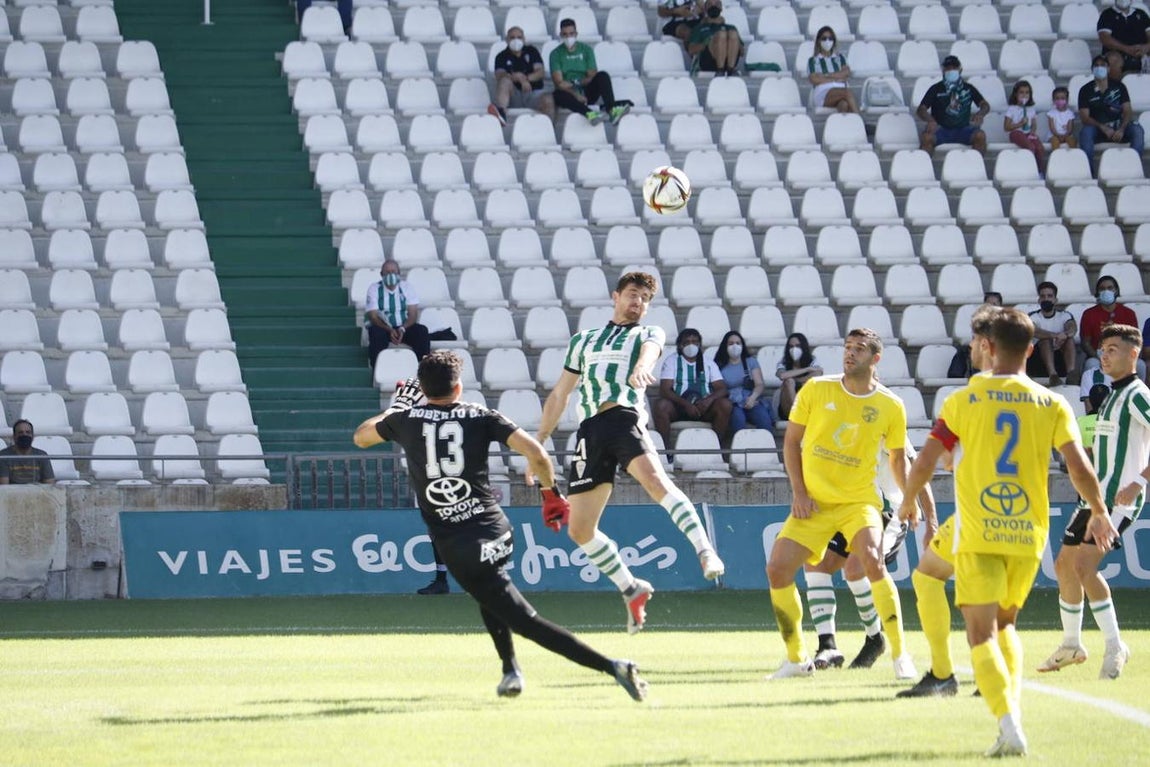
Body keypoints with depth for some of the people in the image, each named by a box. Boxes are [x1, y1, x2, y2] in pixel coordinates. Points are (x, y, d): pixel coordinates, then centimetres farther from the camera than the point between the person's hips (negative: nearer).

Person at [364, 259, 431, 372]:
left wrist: (402, 329, -24)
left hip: (404, 327, 2)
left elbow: (413, 314, -3)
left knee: (422, 332, -25)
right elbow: (373, 316, -11)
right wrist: (389, 330, -28)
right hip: (382, 327, -2)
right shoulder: (374, 289, -4)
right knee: (377, 334, -36)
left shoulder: (405, 287, 1)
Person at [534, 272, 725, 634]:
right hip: (589, 429, 4)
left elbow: (649, 351, -8)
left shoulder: (648, 334, 18)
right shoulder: (583, 340, 28)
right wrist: (539, 441, 22)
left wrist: (641, 367, -32)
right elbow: (560, 395, 30)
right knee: (579, 529, -1)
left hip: (625, 418, -4)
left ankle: (705, 551, -44)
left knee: (654, 478, -35)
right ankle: (632, 591, 15)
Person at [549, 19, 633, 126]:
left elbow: (592, 76, 1)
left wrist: (577, 84, -17)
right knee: (559, 95, -37)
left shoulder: (586, 49, 10)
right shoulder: (556, 54, 3)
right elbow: (558, 82, -9)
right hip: (569, 93, -2)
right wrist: (576, 95, -24)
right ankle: (589, 113, -59)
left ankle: (612, 110, -45)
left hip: (586, 92, 2)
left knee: (603, 76, -24)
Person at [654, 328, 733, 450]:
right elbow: (665, 390, -7)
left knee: (726, 404, -26)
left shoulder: (709, 364, 13)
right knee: (661, 405, -34)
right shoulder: (671, 361, 5)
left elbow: (722, 389, 3)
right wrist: (685, 403, -23)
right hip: (678, 407, -2)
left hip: (703, 407, 2)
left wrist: (709, 399, -21)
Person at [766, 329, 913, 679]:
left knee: (872, 561, -28)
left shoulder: (891, 406, -3)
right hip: (813, 502, 2)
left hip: (859, 501, -2)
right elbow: (791, 441, 4)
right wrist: (798, 492, -5)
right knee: (777, 569, -9)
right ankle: (797, 659, 10)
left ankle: (899, 654, -16)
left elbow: (898, 458, 12)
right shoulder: (816, 390, -2)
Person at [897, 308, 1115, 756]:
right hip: (1029, 534, 3)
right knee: (1006, 625, 23)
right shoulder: (1052, 405, 2)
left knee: (982, 636, -2)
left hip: (978, 536, -3)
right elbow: (1079, 466, -3)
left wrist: (907, 503, 16)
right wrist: (1100, 514, 14)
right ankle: (1012, 714, 11)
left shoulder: (964, 401, -2)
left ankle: (1009, 724, -21)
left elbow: (924, 463, -3)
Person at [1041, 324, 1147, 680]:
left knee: (1085, 566, -21)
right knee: (1065, 564, 13)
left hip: (1119, 497, -10)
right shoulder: (1113, 396, 19)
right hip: (1097, 495, 10)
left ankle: (1114, 645, -14)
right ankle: (1071, 645, 25)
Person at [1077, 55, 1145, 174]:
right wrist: (1103, 127, -21)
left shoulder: (1118, 87, 8)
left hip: (1118, 126, 1)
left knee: (1137, 129, -28)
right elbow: (1084, 117, -5)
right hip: (1097, 128, -1)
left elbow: (1127, 111, 1)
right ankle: (1089, 170, -34)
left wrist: (1121, 129, -19)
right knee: (1085, 132, -35)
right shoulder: (1086, 90, 3)